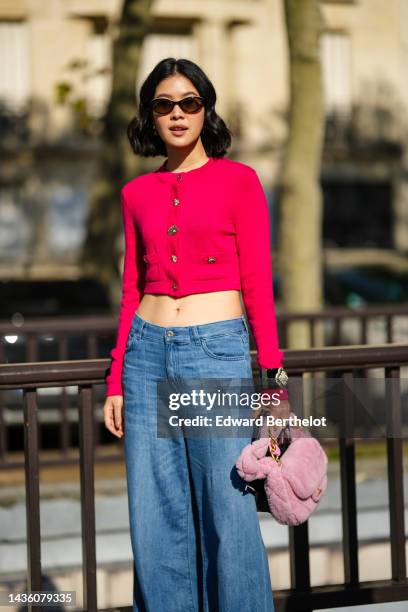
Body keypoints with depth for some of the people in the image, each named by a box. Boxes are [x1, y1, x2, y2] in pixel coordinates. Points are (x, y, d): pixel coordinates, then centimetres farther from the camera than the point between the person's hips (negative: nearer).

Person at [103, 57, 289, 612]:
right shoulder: (137, 193, 12)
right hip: (148, 354, 4)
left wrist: (271, 377, -6)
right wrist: (115, 381, 10)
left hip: (218, 352, -4)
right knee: (155, 520, 3)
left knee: (229, 515, -5)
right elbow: (131, 293, 15)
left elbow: (258, 287, -1)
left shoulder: (238, 180, 2)